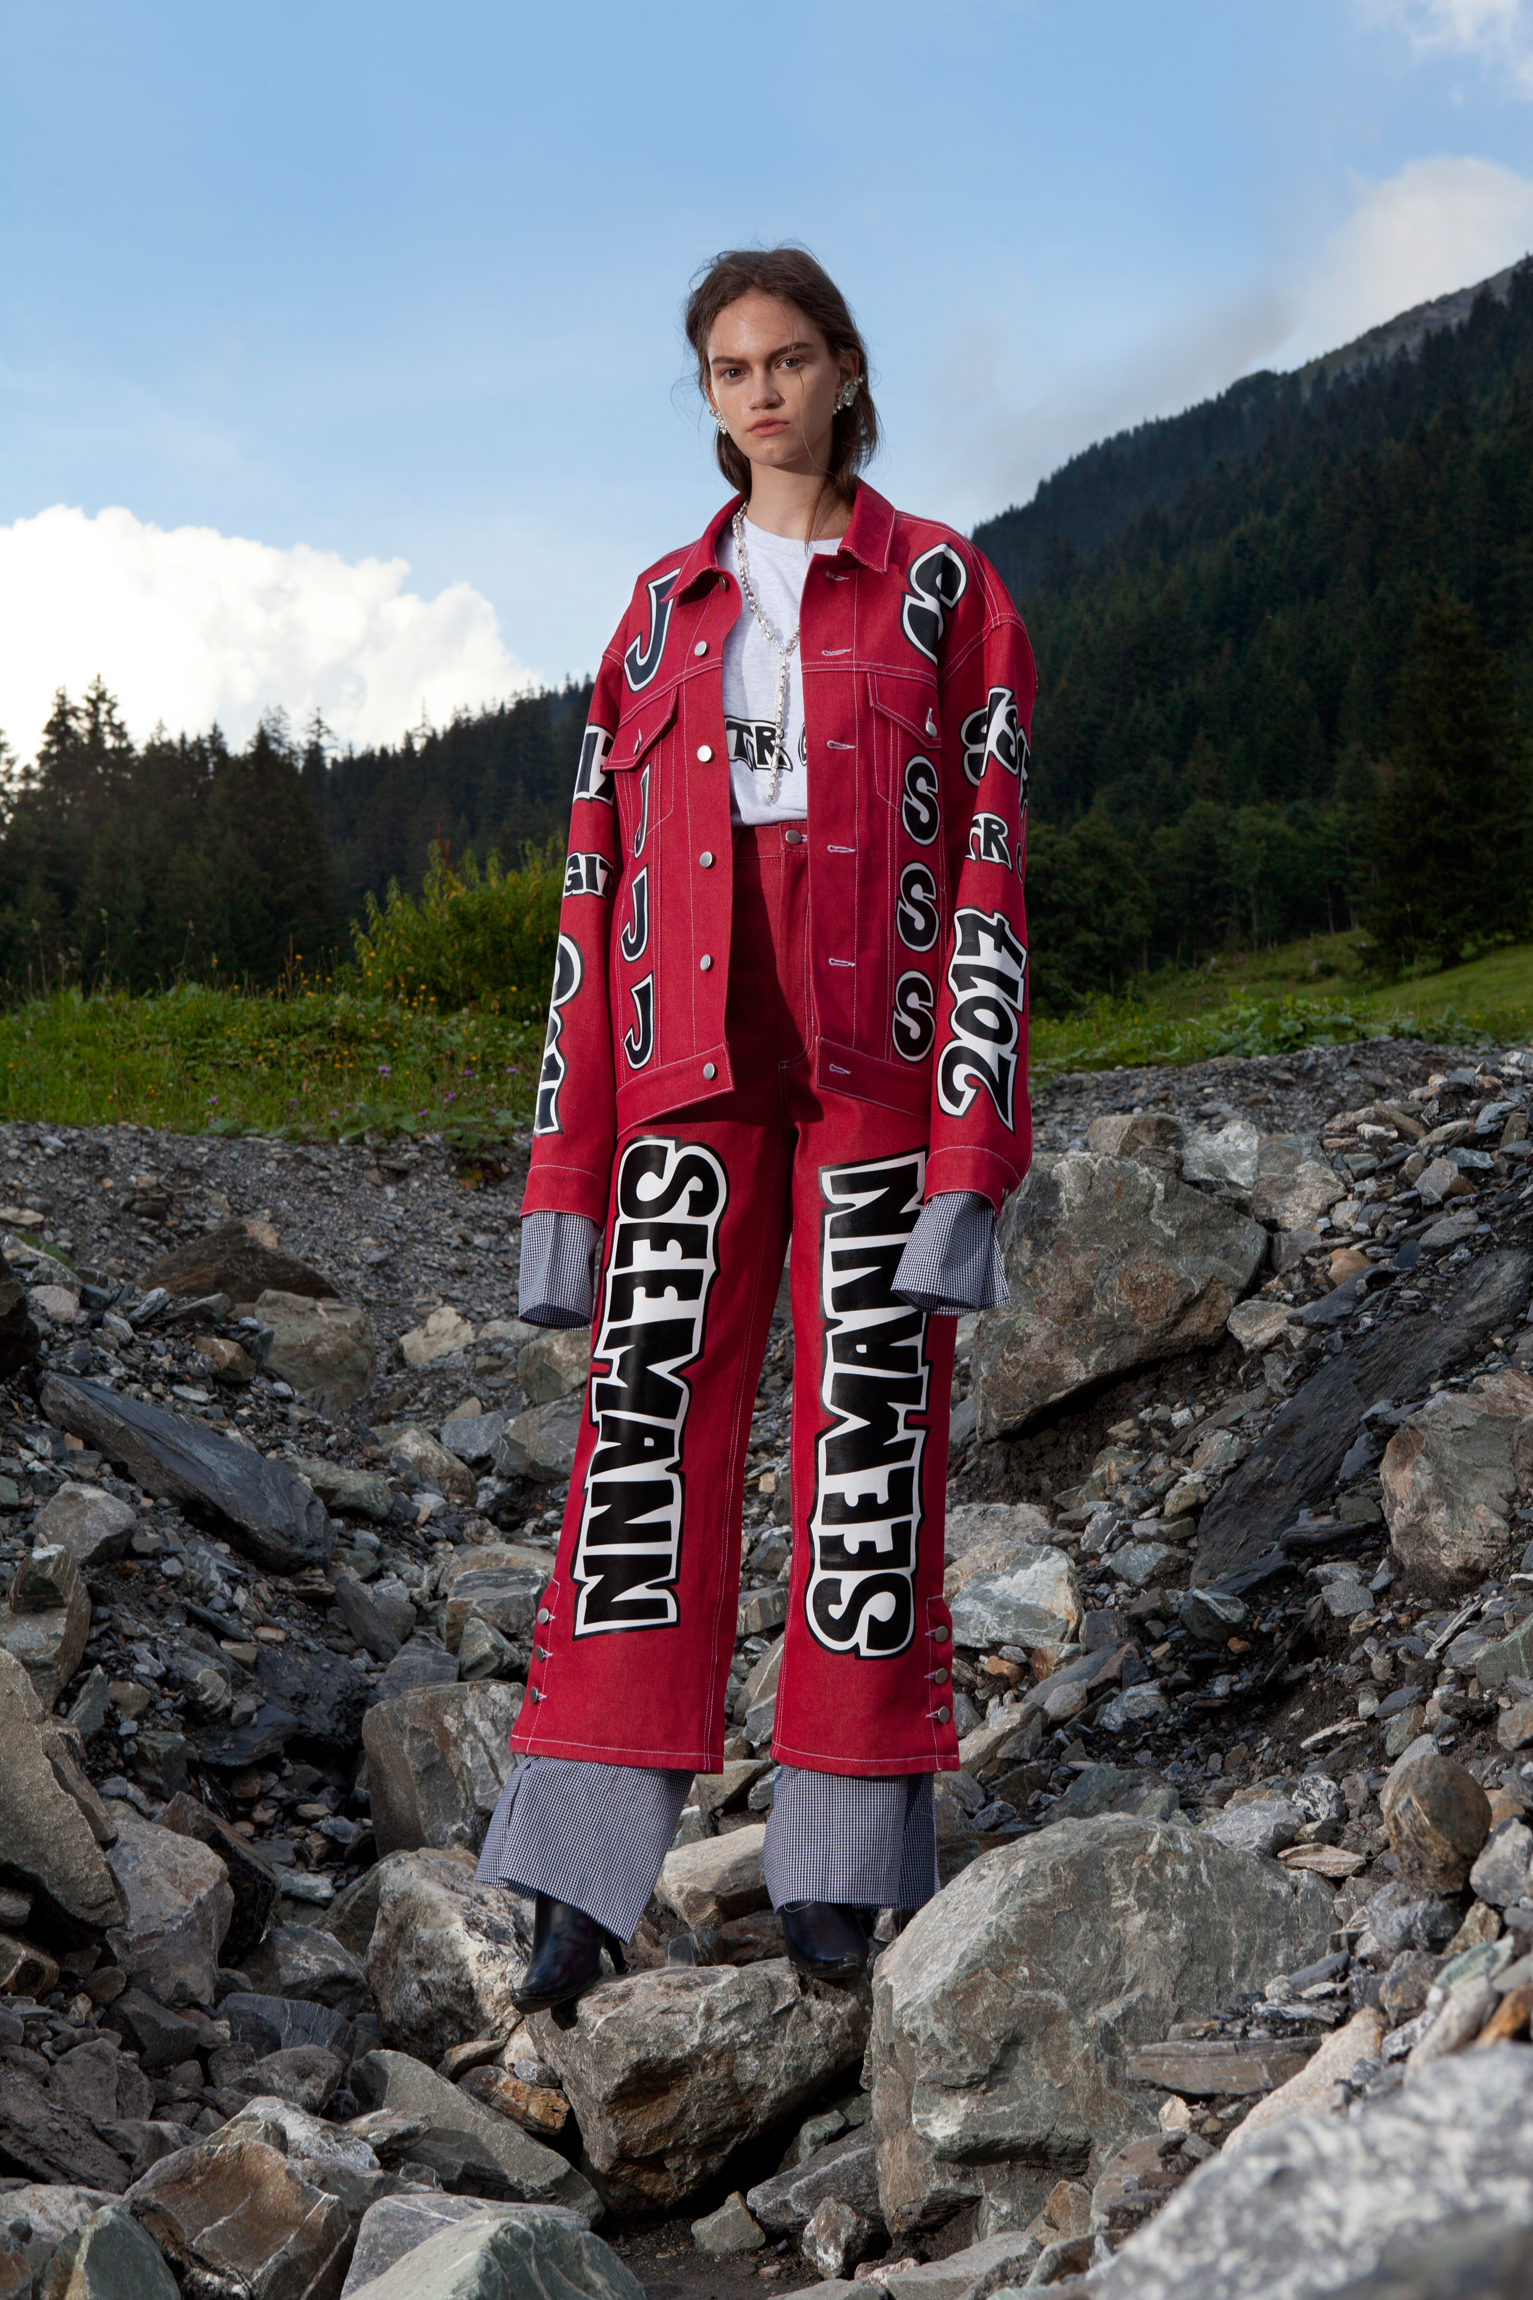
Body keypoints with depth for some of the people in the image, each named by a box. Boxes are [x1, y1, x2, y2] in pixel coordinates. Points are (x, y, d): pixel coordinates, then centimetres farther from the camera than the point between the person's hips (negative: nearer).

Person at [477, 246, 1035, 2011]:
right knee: (647, 1417, -6)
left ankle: (841, 1865, 9)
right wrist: (563, 1178, 4)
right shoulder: (663, 611, 15)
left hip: (879, 1051, -2)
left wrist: (972, 1158, -11)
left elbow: (986, 873, -2)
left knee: (871, 1424, -1)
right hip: (692, 1056, 2)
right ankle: (586, 1874, -2)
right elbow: (596, 891, 11)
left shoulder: (945, 592, 6)